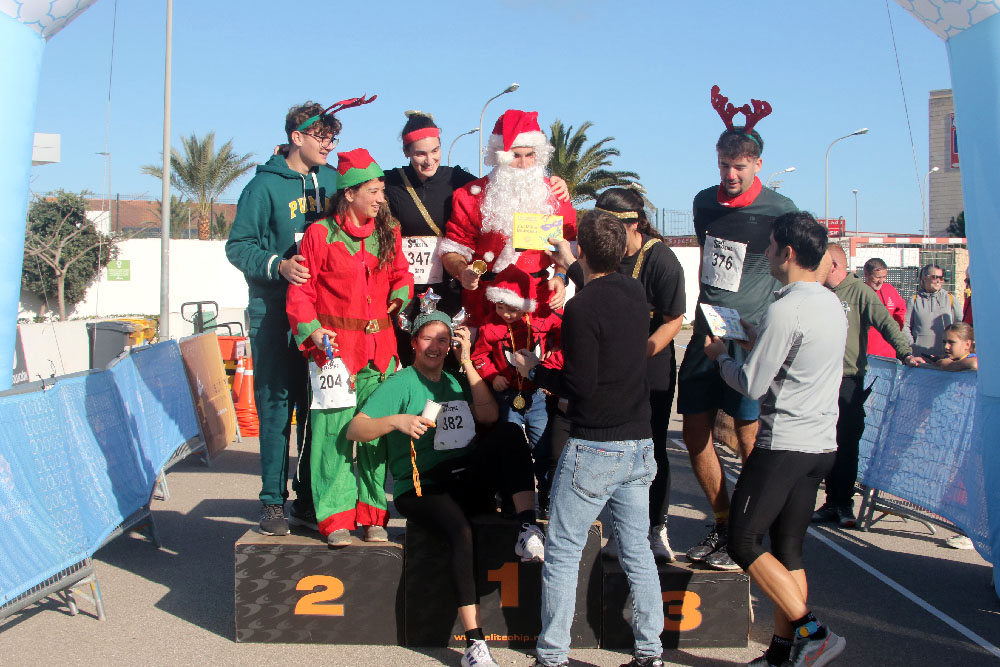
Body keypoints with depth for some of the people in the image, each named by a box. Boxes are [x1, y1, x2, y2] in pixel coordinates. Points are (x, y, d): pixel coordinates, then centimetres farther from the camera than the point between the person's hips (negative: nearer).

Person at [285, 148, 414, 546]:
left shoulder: (388, 233, 12)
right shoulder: (320, 233, -2)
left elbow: (401, 274, 22)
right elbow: (301, 290, -2)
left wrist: (399, 296, 1)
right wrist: (312, 331, -13)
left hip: (379, 346, 4)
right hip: (335, 346, -4)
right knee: (335, 430, -5)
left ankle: (373, 514, 15)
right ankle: (335, 517, 4)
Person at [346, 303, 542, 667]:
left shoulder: (457, 381, 19)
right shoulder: (400, 384, 3)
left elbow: (489, 416, 1)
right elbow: (354, 429, -7)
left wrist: (466, 362, -1)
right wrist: (396, 421, -25)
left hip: (468, 481, 5)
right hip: (420, 488, -5)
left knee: (510, 432, -19)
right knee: (459, 528, -35)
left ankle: (529, 530, -30)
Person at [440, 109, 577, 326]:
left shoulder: (552, 194, 10)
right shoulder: (473, 195, 4)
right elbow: (454, 248, 4)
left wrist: (560, 276, -4)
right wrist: (462, 272, -16)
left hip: (539, 298, 2)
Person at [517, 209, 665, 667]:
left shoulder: (582, 307, -17)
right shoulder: (636, 293, 6)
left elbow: (580, 385, -19)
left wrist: (534, 371, 0)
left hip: (594, 447, -7)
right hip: (639, 443, 7)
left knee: (562, 553, 4)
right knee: (637, 552, 14)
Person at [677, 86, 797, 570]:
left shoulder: (780, 211, -8)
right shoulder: (705, 202, 9)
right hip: (706, 334, 6)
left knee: (749, 439, -3)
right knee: (695, 432, 7)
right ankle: (723, 523, 23)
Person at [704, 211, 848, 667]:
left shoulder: (785, 310, -18)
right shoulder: (834, 305, 11)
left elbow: (751, 385, -15)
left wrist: (720, 356, 5)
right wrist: (759, 343, 24)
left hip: (783, 445, -9)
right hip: (822, 444, 9)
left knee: (743, 542, -2)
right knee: (787, 549, 12)